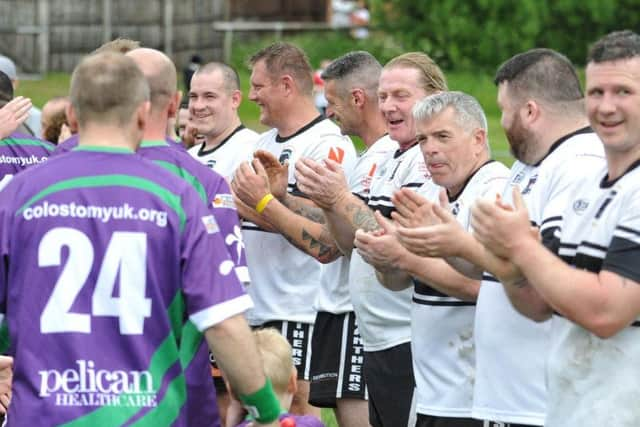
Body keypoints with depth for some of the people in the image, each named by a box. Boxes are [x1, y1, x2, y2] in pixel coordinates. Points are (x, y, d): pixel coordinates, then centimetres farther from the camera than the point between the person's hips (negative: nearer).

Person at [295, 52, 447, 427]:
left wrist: (341, 198, -22)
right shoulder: (388, 163, 18)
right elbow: (351, 243, 18)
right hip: (378, 342, 10)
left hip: (409, 343, -10)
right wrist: (330, 202, 0)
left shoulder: (430, 163, -14)